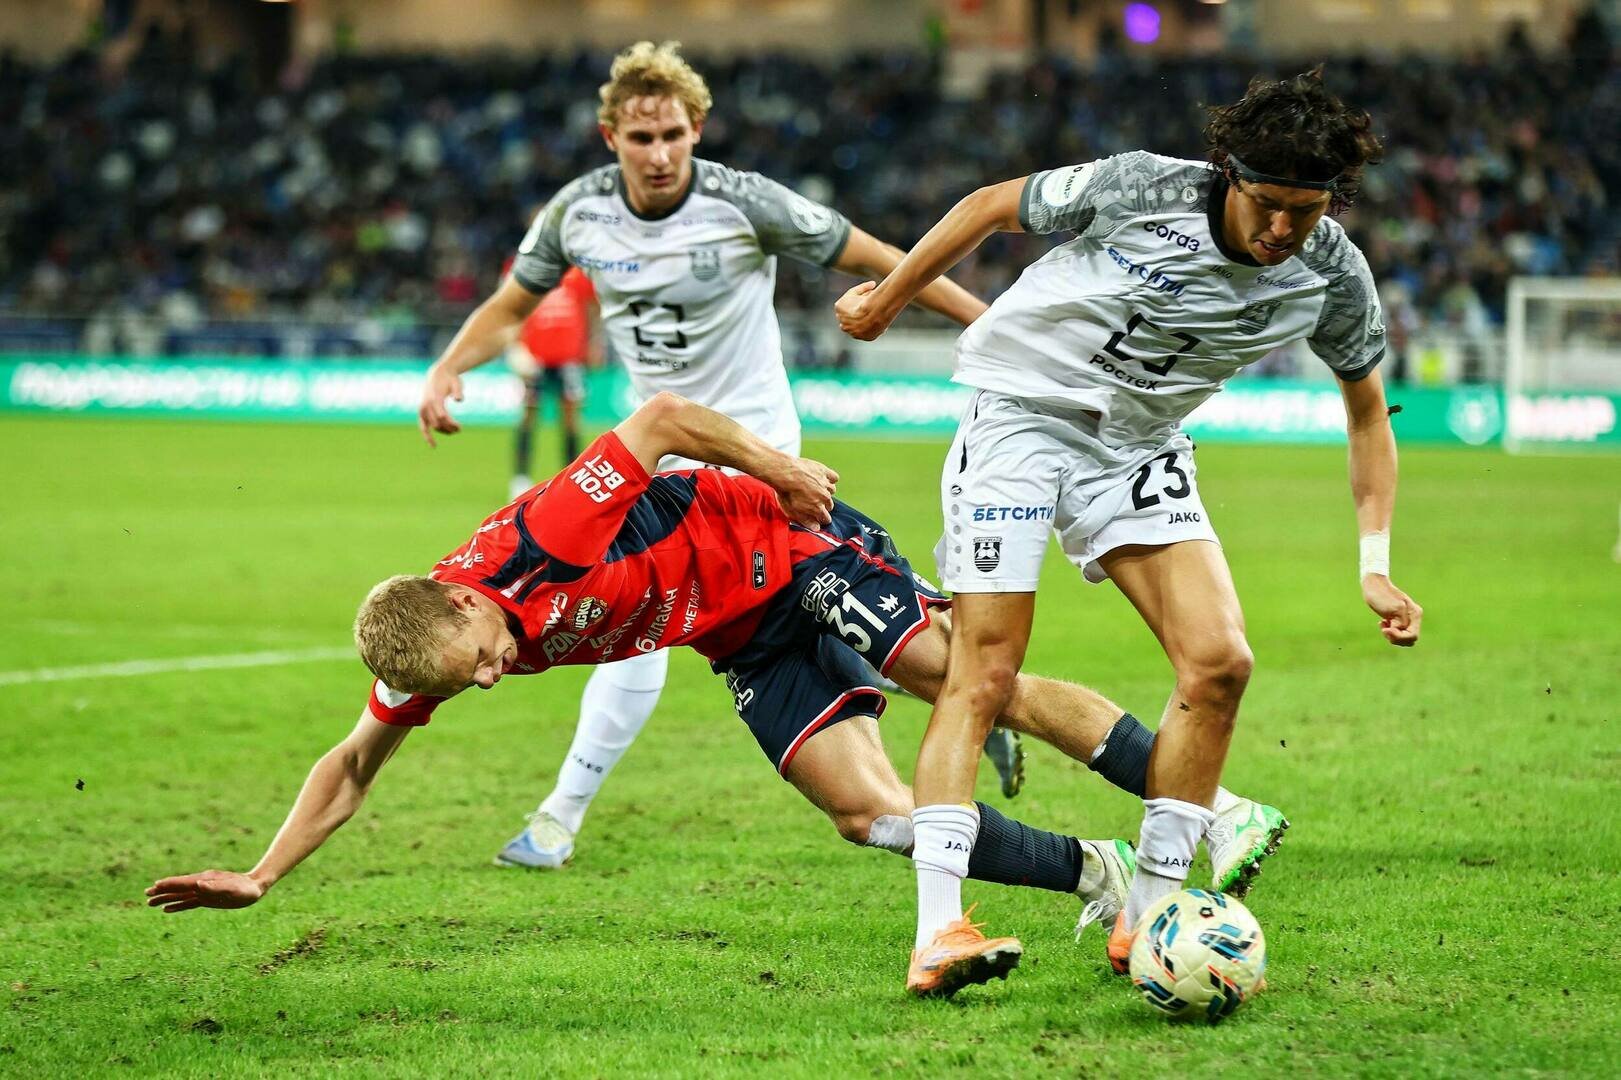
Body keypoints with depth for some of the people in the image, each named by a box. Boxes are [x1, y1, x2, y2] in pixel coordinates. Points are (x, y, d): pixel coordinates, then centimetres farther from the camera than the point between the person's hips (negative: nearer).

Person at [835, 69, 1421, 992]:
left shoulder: (1332, 277, -10)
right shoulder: (1142, 190, -22)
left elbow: (1367, 410, 6)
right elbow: (993, 207, -4)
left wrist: (1376, 565, -3)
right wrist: (888, 300, 6)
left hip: (1140, 450, 4)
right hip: (1024, 411, -4)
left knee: (1219, 659, -12)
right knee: (985, 673, -13)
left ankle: (1149, 921, -2)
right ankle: (935, 929, -15)